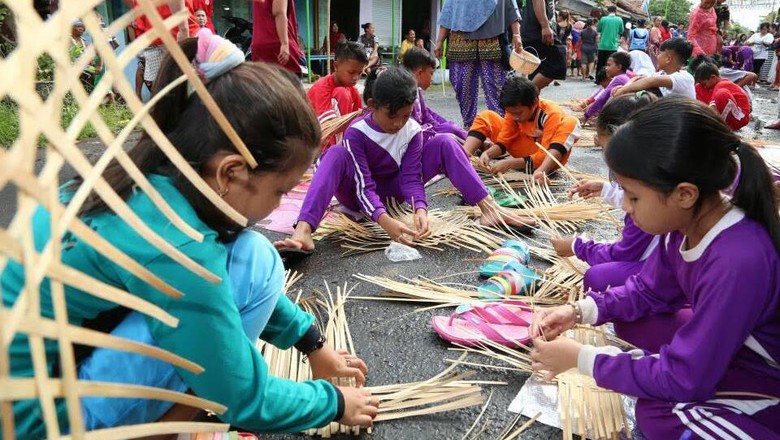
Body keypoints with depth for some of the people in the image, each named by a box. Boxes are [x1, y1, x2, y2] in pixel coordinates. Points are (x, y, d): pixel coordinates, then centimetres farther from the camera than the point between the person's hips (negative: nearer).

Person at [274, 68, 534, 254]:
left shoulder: (413, 131, -12)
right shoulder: (356, 133, -23)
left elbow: (411, 178, -17)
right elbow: (364, 187, -30)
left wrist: (420, 209, -39)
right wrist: (386, 222, -47)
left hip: (393, 189, 3)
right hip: (359, 194, -3)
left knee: (444, 144, -16)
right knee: (335, 154, -37)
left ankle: (488, 208, -23)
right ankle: (303, 231, -53)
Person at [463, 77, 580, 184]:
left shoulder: (552, 114, -27)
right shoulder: (514, 110, -10)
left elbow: (544, 155, -30)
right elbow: (503, 142, -5)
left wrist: (510, 163, -38)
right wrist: (487, 154, -27)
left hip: (549, 156, -5)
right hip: (524, 150, 5)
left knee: (571, 123, -34)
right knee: (486, 116, -2)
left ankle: (540, 172, -46)